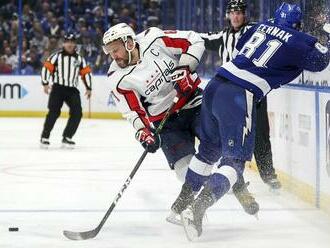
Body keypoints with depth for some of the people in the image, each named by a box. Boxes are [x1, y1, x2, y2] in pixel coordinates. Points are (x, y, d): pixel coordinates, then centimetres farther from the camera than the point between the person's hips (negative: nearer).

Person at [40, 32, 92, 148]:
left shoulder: (79, 58, 13)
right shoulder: (57, 56, 1)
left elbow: (86, 72, 15)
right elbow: (46, 68, -3)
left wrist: (88, 88, 10)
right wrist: (45, 83, -10)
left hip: (72, 90, 4)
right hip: (58, 88, -4)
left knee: (77, 113, -8)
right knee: (54, 112, -16)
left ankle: (67, 138, 0)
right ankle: (44, 137, -8)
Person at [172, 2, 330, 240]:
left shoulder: (261, 27, 18)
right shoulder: (297, 41, -1)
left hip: (214, 87, 7)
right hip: (239, 97, -7)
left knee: (209, 148, 24)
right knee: (235, 160, -4)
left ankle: (182, 201, 30)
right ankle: (197, 208, -23)